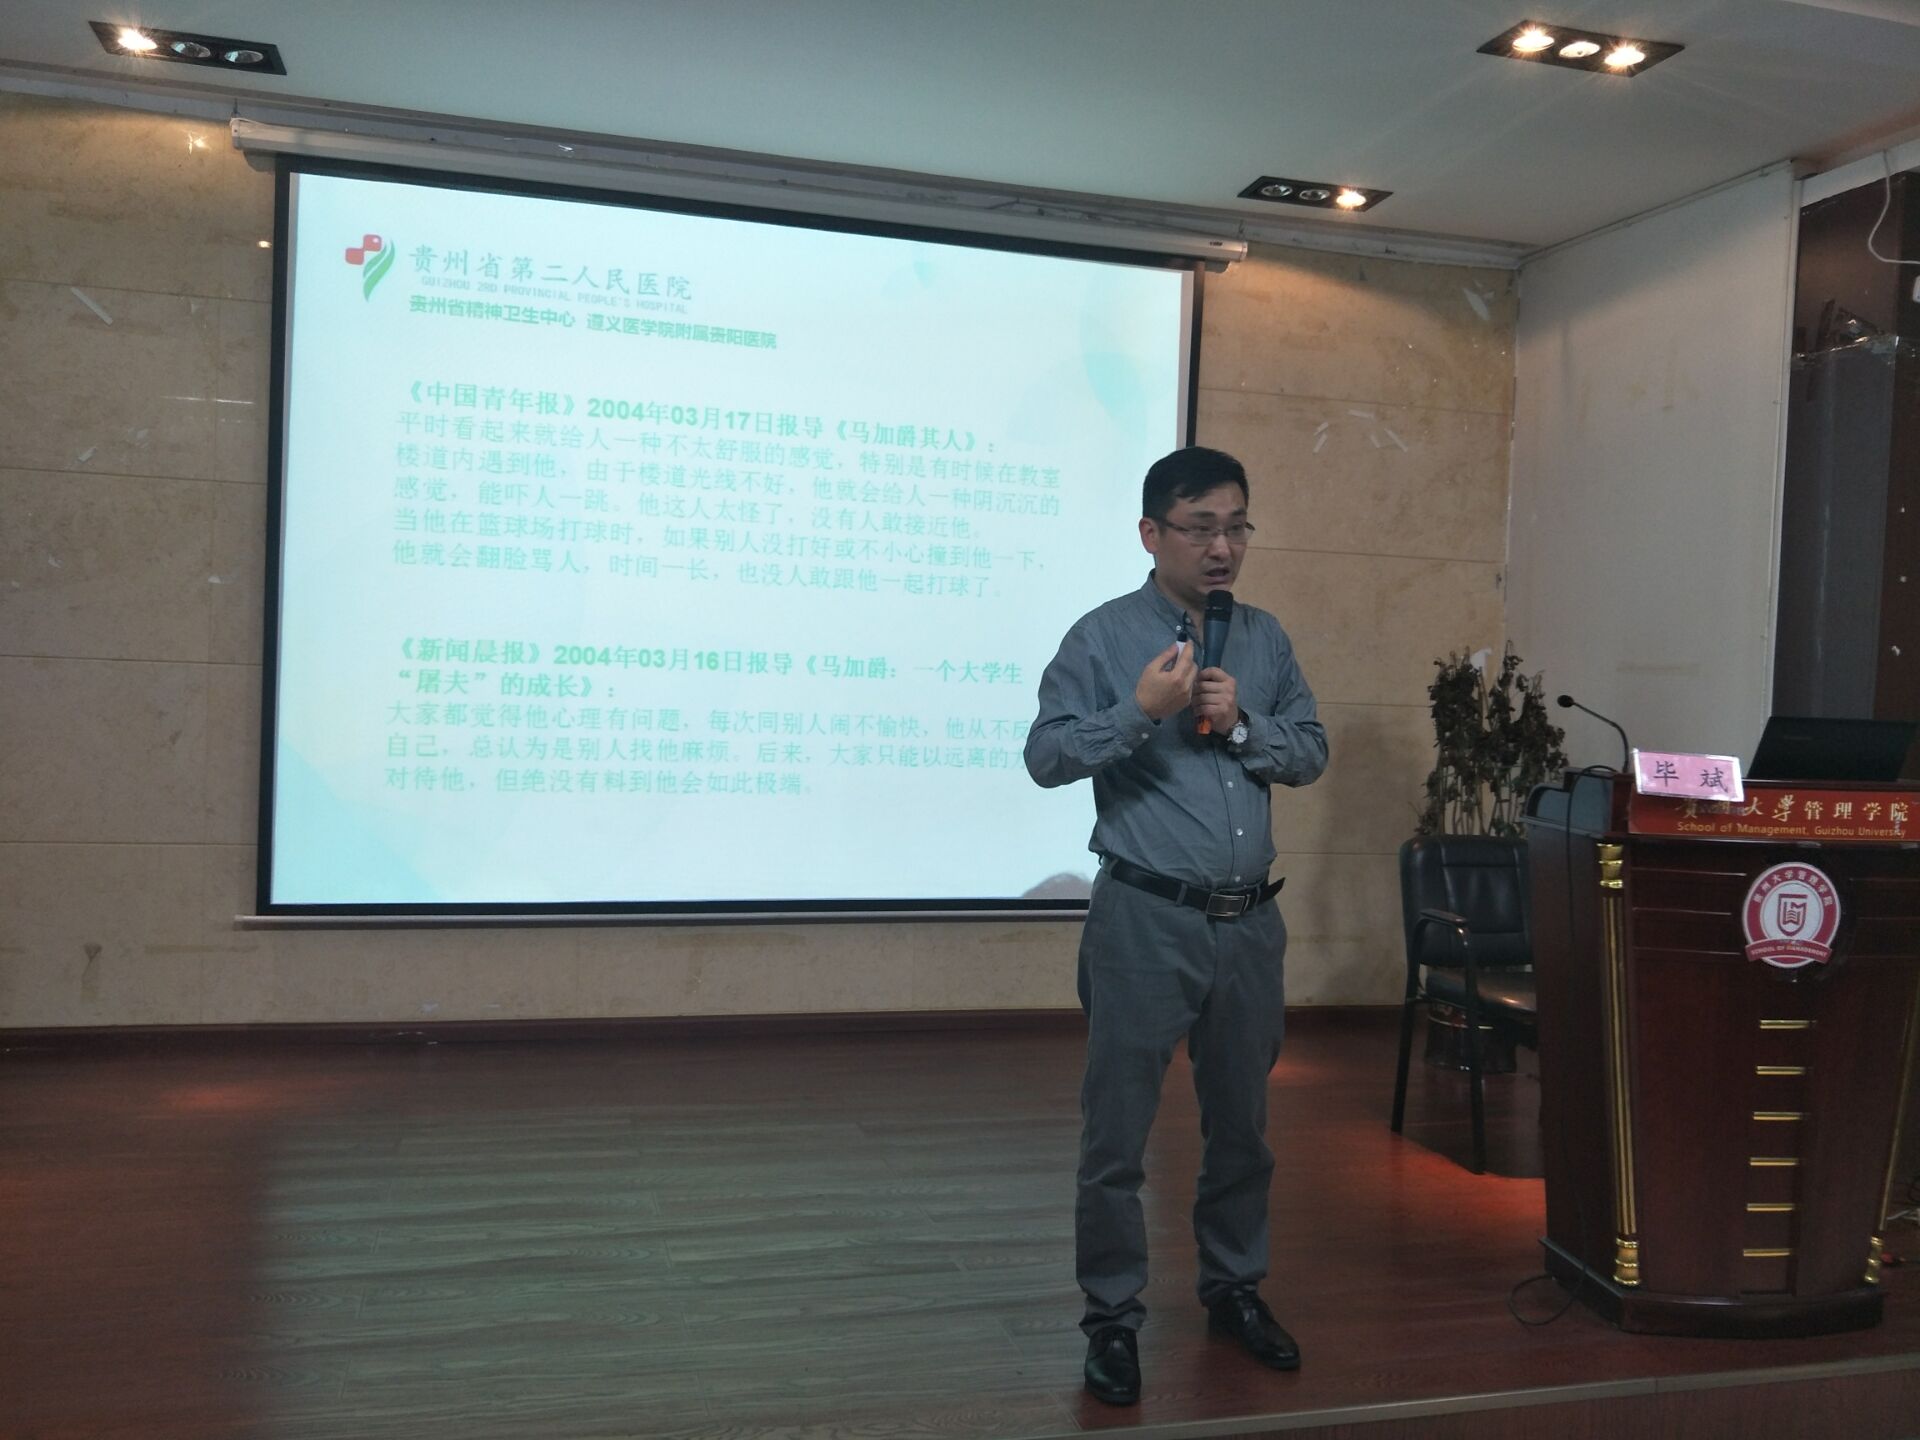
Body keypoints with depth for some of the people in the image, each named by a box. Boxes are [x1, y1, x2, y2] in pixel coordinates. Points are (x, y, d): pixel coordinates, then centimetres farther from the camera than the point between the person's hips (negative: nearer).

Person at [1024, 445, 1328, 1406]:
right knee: (1117, 1132, 2)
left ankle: (1235, 1290, 36)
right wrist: (1141, 712, -23)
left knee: (1242, 1122, 17)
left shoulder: (1265, 638, 10)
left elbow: (1311, 754, 8)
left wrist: (1241, 723, -10)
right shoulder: (1103, 637, -5)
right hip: (1146, 919, -5)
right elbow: (1046, 755, -11)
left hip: (1249, 922, 5)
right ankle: (1113, 1316, 19)